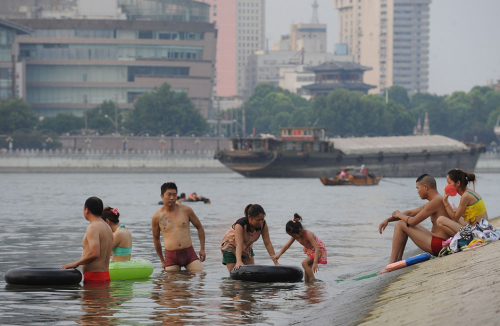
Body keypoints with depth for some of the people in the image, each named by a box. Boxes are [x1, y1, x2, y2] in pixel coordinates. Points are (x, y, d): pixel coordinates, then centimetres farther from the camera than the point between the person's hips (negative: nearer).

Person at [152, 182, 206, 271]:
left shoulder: (186, 210, 4)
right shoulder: (157, 217, 2)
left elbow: (199, 227, 16)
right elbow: (156, 239, 15)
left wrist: (202, 249, 10)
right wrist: (162, 260, 19)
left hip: (189, 253, 1)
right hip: (171, 256, -1)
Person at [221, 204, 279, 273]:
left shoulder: (263, 224, -22)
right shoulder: (240, 224, -36)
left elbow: (268, 243, -21)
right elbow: (239, 244, -47)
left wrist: (276, 263, -27)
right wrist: (239, 262, -63)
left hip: (247, 248, 5)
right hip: (230, 247, -5)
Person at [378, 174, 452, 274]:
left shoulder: (436, 201, -17)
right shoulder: (438, 200, 16)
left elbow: (413, 221, -17)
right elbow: (410, 213, 22)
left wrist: (399, 215, 3)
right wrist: (388, 220, 16)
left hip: (438, 246, -10)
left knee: (400, 225, -5)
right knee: (405, 223, 23)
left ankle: (392, 263, -3)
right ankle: (398, 260, 21)